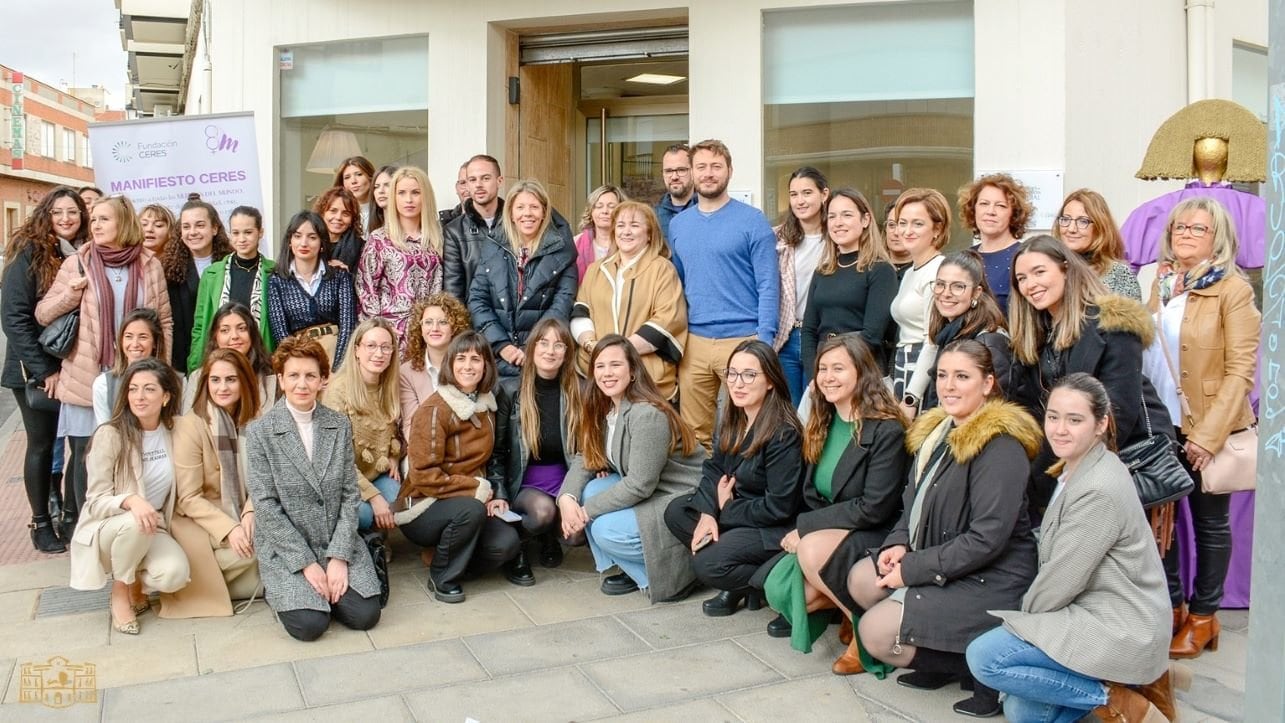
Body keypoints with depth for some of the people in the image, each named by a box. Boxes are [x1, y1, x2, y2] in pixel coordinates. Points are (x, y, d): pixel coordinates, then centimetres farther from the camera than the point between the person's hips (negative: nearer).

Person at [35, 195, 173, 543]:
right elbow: (42, 314, 5)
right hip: (86, 380, -1)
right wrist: (71, 292, -13)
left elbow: (165, 322, 8)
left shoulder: (150, 266, 4)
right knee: (87, 458, 3)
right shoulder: (76, 263, 1)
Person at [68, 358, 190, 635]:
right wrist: (130, 500, -36)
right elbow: (96, 501, -17)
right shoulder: (110, 435, -16)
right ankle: (121, 590, -8)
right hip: (106, 529, -2)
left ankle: (136, 582, 10)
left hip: (152, 530, 3)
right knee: (135, 523, -37)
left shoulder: (174, 432, -4)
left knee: (174, 574, -27)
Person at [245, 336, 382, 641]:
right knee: (310, 624, -18)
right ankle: (283, 590, 13)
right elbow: (265, 505, -10)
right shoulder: (259, 431, -7)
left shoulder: (340, 425, 1)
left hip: (338, 544, 2)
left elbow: (350, 495, 0)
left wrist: (339, 557, -11)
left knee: (365, 615, -13)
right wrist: (306, 563, -14)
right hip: (286, 549, -2)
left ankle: (327, 586, 16)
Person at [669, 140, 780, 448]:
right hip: (693, 342, 4)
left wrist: (764, 341, -13)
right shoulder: (677, 225, 11)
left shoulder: (752, 220, -3)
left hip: (743, 339, -4)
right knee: (695, 434, 9)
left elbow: (768, 285, -6)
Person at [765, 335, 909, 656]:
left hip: (874, 538, -6)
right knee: (777, 590, -17)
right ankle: (845, 598, 7)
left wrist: (805, 526, -17)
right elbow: (812, 496, 10)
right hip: (824, 533, 6)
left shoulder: (887, 431, -14)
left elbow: (874, 508, -19)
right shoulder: (821, 424, 8)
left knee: (815, 550, -34)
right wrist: (802, 529, -10)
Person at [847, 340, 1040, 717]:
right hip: (942, 565, 9)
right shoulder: (936, 430, 8)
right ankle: (938, 658, 9)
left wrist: (913, 568, -20)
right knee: (861, 579, 0)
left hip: (991, 580, -9)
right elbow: (914, 504, 14)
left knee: (874, 632, -16)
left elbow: (986, 539, -24)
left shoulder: (1001, 447, -20)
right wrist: (898, 544, -6)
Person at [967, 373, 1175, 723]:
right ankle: (1117, 680, 11)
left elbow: (1061, 579, -18)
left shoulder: (1099, 490, -22)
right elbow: (1056, 569, 13)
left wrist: (1022, 614, -1)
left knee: (984, 657, -16)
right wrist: (1026, 615, 5)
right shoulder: (1076, 471, 9)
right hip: (1093, 612, 9)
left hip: (1118, 629, -9)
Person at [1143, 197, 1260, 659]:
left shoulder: (1233, 289, -9)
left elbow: (1241, 370, -13)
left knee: (1210, 523, 9)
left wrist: (1208, 435, -18)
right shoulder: (1159, 284, 7)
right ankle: (1170, 607, 27)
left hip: (1206, 431, -5)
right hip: (1157, 427, 5)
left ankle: (1203, 617, 22)